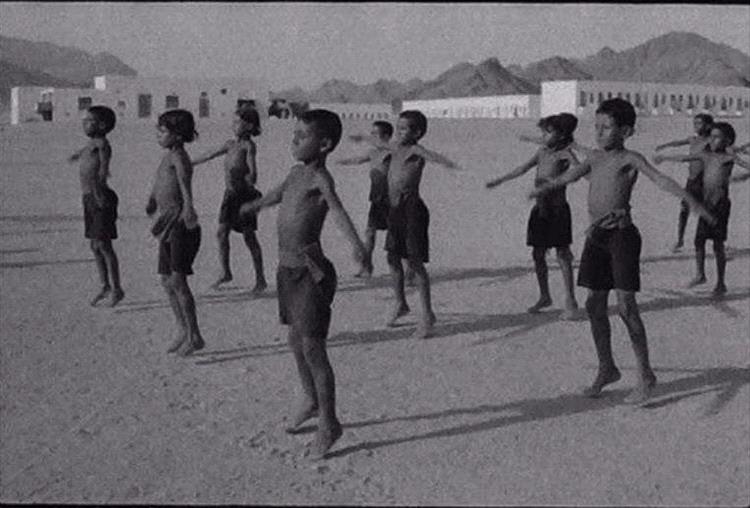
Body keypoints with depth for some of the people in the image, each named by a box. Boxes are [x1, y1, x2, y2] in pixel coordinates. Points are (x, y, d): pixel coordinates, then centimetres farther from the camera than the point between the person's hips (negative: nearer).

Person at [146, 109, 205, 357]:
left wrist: (188, 207, -46)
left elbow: (185, 182, -31)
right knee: (166, 280, 11)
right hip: (169, 225, 9)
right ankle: (183, 331, 20)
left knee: (177, 280, -10)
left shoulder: (178, 157, -14)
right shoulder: (167, 157, 14)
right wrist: (152, 200, 45)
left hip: (182, 225, -9)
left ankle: (194, 335, -1)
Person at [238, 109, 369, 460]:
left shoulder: (320, 179, -17)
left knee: (312, 346, -4)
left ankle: (328, 423, 9)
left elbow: (338, 210, -37)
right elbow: (279, 193, 31)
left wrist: (357, 245, -55)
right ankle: (310, 401, 39)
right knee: (295, 341, 19)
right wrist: (254, 205, 51)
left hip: (310, 272, -8)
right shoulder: (298, 172, 9)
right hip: (287, 269, 8)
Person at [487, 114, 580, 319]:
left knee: (562, 255, -4)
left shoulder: (565, 154, -8)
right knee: (538, 255, 10)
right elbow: (523, 168, 19)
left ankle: (570, 301, 2)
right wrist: (500, 180, 23)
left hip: (557, 209, -7)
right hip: (540, 209, 7)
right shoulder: (542, 152, 11)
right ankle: (544, 296, 25)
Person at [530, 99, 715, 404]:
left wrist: (691, 201, -31)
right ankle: (606, 369, 25)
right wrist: (543, 189, 37)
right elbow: (570, 176, 28)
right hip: (596, 236, 7)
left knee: (626, 307, -9)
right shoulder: (596, 159, 14)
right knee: (594, 305, 9)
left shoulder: (630, 159, -5)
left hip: (621, 234, -7)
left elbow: (660, 179, -18)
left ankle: (646, 376, 1)